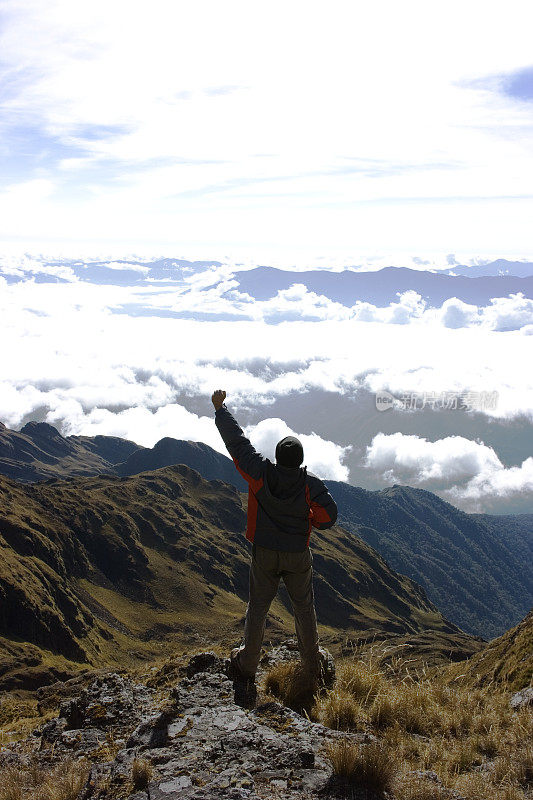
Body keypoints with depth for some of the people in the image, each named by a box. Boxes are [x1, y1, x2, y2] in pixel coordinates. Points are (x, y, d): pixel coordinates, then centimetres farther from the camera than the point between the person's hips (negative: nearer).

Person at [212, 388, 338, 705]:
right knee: (304, 608, 16)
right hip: (298, 556, 0)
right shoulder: (310, 483, -18)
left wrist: (221, 408, -2)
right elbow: (329, 515, -16)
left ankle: (247, 666, 23)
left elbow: (237, 441, -12)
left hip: (264, 554, 1)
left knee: (258, 607, 13)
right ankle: (313, 664, 30)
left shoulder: (261, 473, -18)